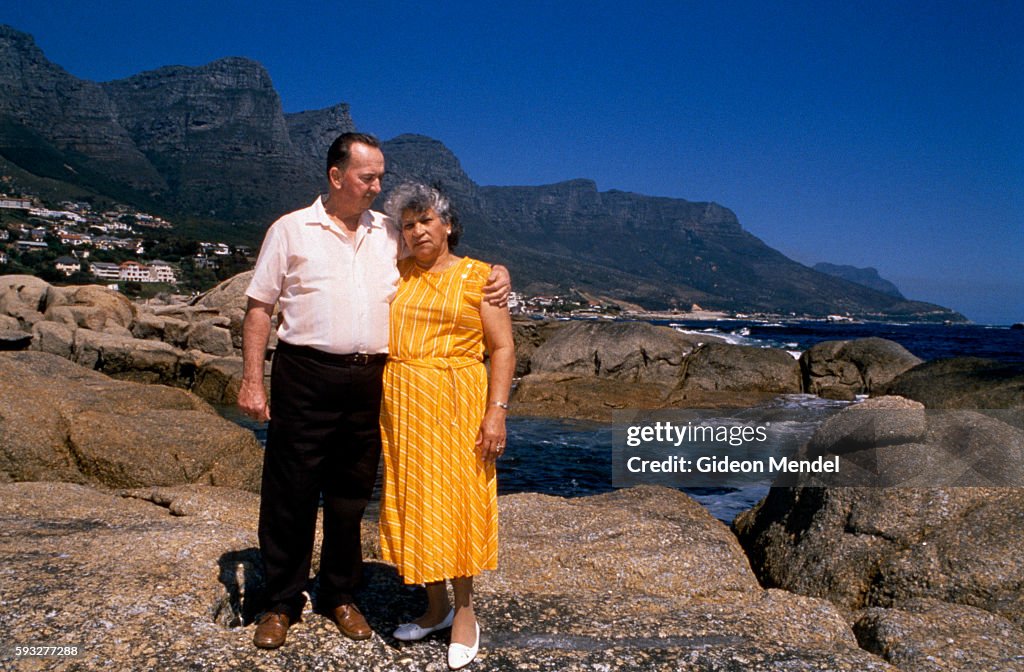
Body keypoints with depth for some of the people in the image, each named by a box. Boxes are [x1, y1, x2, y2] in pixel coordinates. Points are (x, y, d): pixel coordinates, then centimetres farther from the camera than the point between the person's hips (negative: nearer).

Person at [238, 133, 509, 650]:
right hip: (305, 376, -3)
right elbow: (259, 307, 2)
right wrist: (251, 380, -5)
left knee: (351, 494, 13)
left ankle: (339, 595, 30)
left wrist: (494, 277, -3)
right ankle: (282, 602, 22)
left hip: (370, 380, 3)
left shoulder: (390, 234, 11)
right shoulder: (291, 230, 2)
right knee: (290, 493, 4)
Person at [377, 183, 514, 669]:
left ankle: (464, 610, 18)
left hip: (457, 403, -4)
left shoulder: (478, 277, -1)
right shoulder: (396, 275, 11)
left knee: (456, 500, 0)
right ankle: (435, 607, 25)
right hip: (402, 405, 5)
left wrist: (497, 413, -14)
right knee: (412, 501, 9)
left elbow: (502, 348, -5)